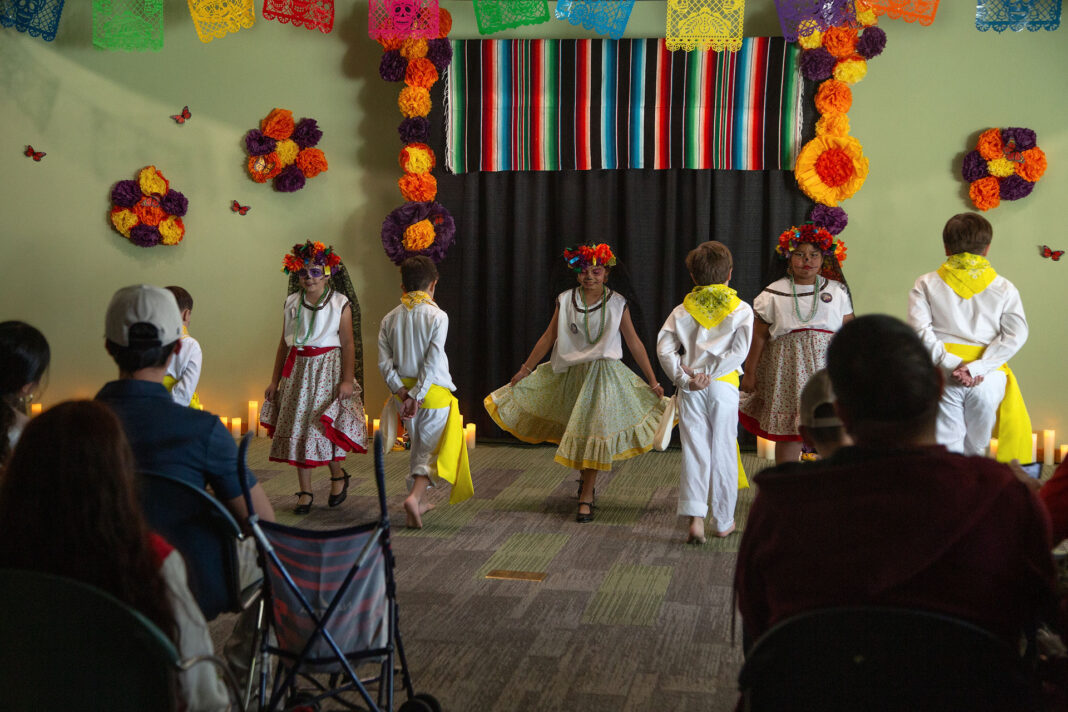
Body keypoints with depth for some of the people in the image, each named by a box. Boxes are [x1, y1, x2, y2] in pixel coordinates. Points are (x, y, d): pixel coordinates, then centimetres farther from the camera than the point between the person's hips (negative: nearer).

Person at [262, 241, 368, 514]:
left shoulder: (340, 304, -3)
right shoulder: (292, 303, 9)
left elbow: (348, 345, -5)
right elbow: (284, 343, 12)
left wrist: (348, 380, -13)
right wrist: (275, 381, 10)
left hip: (328, 369, -4)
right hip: (298, 370, 4)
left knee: (322, 427, -11)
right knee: (297, 429, 2)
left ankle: (337, 474, 17)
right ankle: (305, 492, 11)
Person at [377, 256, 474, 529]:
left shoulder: (390, 319, 3)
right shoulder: (437, 316, -11)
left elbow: (384, 362, -4)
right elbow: (433, 362, -18)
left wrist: (402, 392, -7)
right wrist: (417, 396, -17)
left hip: (404, 391, 5)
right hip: (434, 392, -5)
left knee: (418, 446, 20)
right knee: (431, 449, 1)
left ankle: (420, 501, 28)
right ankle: (415, 497, -19)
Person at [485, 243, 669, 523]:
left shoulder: (617, 303, -4)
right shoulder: (565, 300, -1)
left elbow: (635, 343, 0)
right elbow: (548, 337, 8)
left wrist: (653, 382, 0)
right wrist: (525, 369, 9)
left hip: (604, 374, -2)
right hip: (572, 373, 2)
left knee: (594, 432, -5)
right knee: (575, 432, 11)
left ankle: (586, 497, 2)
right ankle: (586, 478, 39)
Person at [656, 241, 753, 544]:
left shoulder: (683, 310, 4)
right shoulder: (741, 309, -1)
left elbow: (664, 348, -5)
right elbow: (739, 351, -12)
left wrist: (684, 379, -6)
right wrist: (709, 374, -11)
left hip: (691, 390, 1)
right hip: (724, 386, -1)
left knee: (694, 452, 3)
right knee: (723, 452, 8)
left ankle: (695, 517, -9)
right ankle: (723, 521, 17)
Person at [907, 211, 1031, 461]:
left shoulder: (927, 284, 4)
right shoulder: (1003, 288, 6)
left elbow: (920, 329, -8)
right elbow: (1015, 335, -4)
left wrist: (950, 364, -11)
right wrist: (977, 368, -11)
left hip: (943, 376, -1)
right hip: (989, 379, 1)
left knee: (946, 450, 2)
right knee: (977, 447, 12)